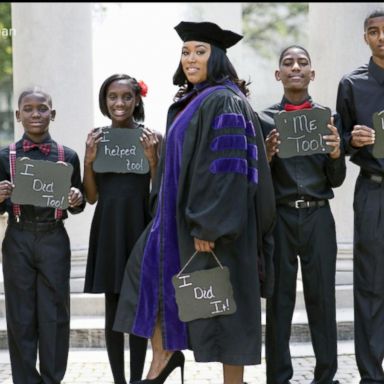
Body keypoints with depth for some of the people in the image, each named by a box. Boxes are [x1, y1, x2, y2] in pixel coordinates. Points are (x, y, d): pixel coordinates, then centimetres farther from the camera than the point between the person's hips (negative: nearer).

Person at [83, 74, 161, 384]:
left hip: (140, 226, -2)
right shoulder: (97, 139, 5)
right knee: (113, 307, 5)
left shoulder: (151, 138, -1)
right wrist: (89, 160, -9)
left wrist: (152, 158, -16)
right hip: (108, 229, 2)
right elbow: (92, 197, 5)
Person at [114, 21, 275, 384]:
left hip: (214, 218, -10)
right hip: (180, 211, 10)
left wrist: (208, 225, -25)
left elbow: (227, 167, -23)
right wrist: (165, 210, 19)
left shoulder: (223, 102, -16)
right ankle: (164, 353, 21)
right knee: (150, 268, 10)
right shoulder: (189, 101, 13)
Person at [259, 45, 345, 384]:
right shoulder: (264, 119, 6)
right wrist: (267, 154, -16)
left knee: (322, 298, 1)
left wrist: (336, 153, -14)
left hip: (318, 218, 0)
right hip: (279, 217, 0)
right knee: (279, 299, 3)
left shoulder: (328, 117, 7)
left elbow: (336, 181, 6)